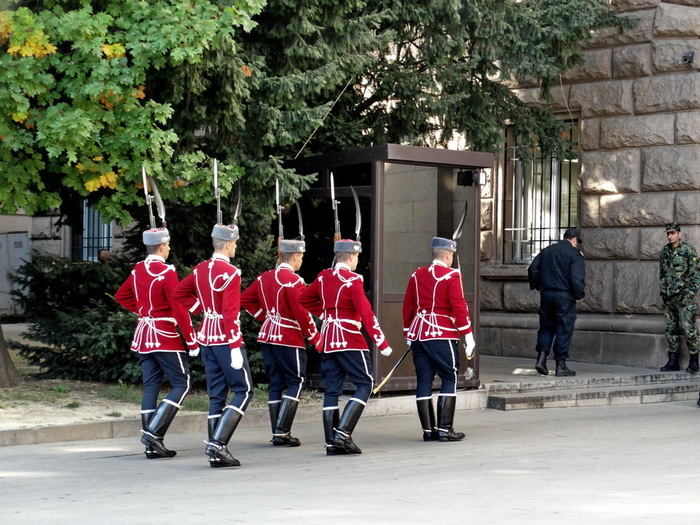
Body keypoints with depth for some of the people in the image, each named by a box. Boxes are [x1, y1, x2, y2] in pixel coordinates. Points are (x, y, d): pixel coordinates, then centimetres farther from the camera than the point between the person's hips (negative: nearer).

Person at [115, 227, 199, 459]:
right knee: (181, 384, 0)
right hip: (165, 336, -8)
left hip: (143, 335, 8)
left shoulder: (137, 270, 8)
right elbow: (179, 308, -18)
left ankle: (153, 446, 6)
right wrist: (192, 341, -14)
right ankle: (153, 433, -13)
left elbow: (121, 296, 23)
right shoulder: (167, 272, -15)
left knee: (151, 386, 7)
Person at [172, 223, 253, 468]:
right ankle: (218, 443, -13)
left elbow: (178, 293, 17)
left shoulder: (200, 269, 8)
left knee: (217, 395, 10)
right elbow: (230, 313, -20)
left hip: (207, 337, 8)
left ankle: (216, 454, 8)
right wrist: (235, 348, -20)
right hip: (226, 338, -8)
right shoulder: (230, 273, -15)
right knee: (244, 390, -1)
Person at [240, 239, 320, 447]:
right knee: (296, 382, -1)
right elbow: (302, 313, -18)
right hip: (289, 339, -8)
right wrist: (315, 339, -8)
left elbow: (245, 299, 15)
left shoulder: (264, 278, 8)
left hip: (268, 336, 8)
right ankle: (282, 433, -9)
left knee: (276, 383, 11)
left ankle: (277, 433, 11)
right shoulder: (294, 282, -15)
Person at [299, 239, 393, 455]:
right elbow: (366, 312, -18)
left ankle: (331, 442, 4)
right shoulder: (353, 280, -12)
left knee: (332, 389, 7)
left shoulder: (323, 277, 9)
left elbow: (303, 299, 22)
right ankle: (342, 433, -13)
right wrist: (381, 342, -17)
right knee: (364, 384, 0)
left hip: (328, 340, 7)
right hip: (350, 340, -7)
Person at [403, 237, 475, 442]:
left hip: (418, 335, 6)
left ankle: (428, 430, 8)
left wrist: (409, 333, 24)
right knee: (450, 379, 1)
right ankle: (444, 429, -4)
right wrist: (468, 337, -8)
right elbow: (459, 307, -12)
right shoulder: (451, 276, -8)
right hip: (442, 335, -6)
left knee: (424, 381, 7)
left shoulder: (416, 275, 10)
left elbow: (408, 307, 15)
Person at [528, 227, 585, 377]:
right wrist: (580, 295, -5)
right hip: (565, 296, -5)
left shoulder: (546, 251, 11)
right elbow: (577, 277, -16)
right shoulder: (574, 254, -7)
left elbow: (533, 269, 10)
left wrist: (536, 286, 20)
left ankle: (541, 357, -3)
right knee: (564, 330, 2)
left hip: (546, 294, 5)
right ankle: (561, 366, 4)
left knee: (546, 327, 15)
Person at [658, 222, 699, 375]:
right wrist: (663, 291, 12)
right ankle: (673, 361, 13)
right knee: (670, 329, 7)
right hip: (668, 298, 6)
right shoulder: (664, 252, 11)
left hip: (684, 297, -6)